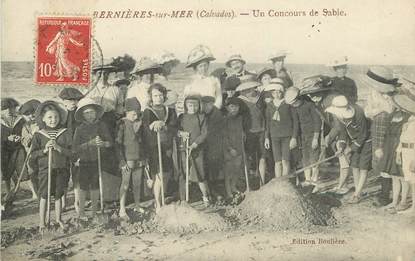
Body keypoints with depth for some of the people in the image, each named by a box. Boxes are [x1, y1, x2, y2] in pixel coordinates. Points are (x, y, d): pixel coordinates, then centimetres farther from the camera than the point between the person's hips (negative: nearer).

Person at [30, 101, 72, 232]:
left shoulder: (65, 133, -1)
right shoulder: (39, 135, -1)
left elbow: (71, 152, -5)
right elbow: (33, 154, -2)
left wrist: (59, 148, -18)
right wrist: (44, 150, -17)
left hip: (61, 169, 1)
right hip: (45, 169, -1)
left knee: (58, 195, 12)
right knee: (44, 196, 3)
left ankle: (58, 219, 30)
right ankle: (42, 223, 15)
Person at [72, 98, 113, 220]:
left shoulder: (102, 125, 0)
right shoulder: (80, 129, -3)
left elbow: (111, 142, -1)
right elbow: (75, 148, -9)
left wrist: (103, 143, -22)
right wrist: (90, 143, -19)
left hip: (98, 161, 1)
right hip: (85, 161, -1)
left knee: (95, 186, 9)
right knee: (83, 187, 2)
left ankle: (95, 210, 23)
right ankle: (81, 212, 16)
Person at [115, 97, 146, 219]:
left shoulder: (139, 123, 7)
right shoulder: (122, 124, -9)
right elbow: (118, 144, -10)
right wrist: (122, 161, -14)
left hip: (140, 158, 5)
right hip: (128, 159, -5)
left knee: (137, 183, 12)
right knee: (125, 184, -1)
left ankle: (137, 205, 27)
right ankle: (122, 210, 6)